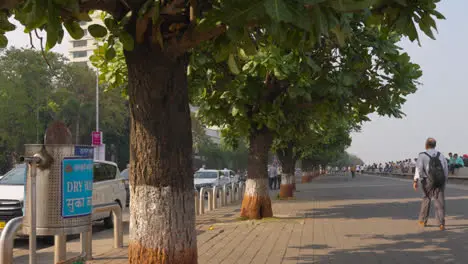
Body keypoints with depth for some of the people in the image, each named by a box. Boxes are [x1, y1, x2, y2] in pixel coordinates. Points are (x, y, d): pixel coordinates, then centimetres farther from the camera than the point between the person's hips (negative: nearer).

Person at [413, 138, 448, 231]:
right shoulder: (440, 155, 13)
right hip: (440, 181, 2)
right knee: (440, 202, -1)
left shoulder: (422, 155, 1)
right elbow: (446, 168, 12)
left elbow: (419, 168, -10)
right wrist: (444, 180, 22)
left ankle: (423, 220, 26)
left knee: (426, 199, 17)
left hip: (428, 181, -2)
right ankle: (441, 223, -13)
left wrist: (415, 181, -15)